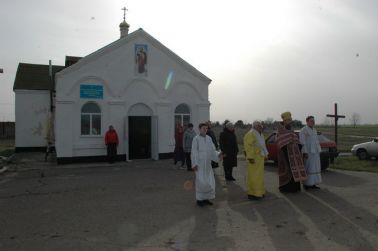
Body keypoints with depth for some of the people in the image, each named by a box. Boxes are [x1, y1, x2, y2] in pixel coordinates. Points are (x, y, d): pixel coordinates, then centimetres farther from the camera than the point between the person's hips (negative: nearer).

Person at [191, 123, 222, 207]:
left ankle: (206, 198, 20)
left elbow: (212, 150, 7)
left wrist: (218, 155, -12)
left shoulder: (209, 138, 9)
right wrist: (194, 164, -13)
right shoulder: (196, 139, -7)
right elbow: (194, 152, -9)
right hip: (199, 164, -6)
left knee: (209, 182, 7)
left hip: (207, 164, 6)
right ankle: (199, 199, 10)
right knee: (201, 182, -4)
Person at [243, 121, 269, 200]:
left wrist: (265, 155, 19)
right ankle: (252, 193, -1)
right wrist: (250, 157, -25)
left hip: (260, 158, 10)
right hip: (254, 158, -10)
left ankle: (259, 192, 22)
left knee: (259, 175, 14)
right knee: (253, 176, -7)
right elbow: (248, 146, -21)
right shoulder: (250, 134, -14)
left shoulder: (260, 135, 16)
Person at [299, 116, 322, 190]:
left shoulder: (314, 130, 15)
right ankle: (306, 184, 3)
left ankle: (312, 184, 15)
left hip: (315, 153, 8)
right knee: (308, 168, -5)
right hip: (308, 153, -8)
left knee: (314, 168, 9)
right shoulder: (303, 130, -10)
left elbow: (317, 141, 19)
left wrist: (319, 152, 14)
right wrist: (305, 152, -21)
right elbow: (302, 142, -16)